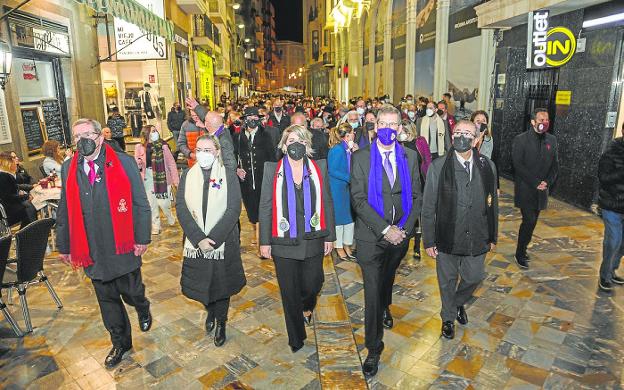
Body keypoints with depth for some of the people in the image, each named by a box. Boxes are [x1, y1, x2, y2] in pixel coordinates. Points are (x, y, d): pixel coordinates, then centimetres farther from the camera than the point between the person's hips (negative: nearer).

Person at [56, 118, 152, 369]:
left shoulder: (124, 163, -8)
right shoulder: (68, 168, 3)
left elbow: (141, 204, -7)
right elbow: (64, 210, 8)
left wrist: (142, 238, -9)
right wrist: (64, 245, 10)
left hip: (122, 245, -3)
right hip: (91, 250, 3)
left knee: (131, 292, 9)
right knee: (107, 299, 15)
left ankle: (143, 309, 45)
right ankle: (120, 343, 35)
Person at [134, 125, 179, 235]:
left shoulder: (162, 146, -5)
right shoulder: (140, 147, -2)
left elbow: (171, 163, -2)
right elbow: (136, 164, 7)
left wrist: (175, 180, -3)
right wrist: (138, 164, -18)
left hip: (162, 177, -1)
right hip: (148, 178, 2)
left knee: (164, 202, -1)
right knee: (152, 203, 9)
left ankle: (170, 219, 31)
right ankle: (155, 226, 26)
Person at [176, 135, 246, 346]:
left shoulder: (229, 176, -6)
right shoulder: (187, 176, 2)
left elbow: (233, 210, -12)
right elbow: (181, 208, -5)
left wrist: (212, 238, -18)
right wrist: (199, 239, -16)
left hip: (223, 242, -2)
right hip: (195, 242, 2)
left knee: (221, 282, 9)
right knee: (200, 282, 12)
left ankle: (221, 322, 33)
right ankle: (210, 310, 44)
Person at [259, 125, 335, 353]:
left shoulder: (318, 169, 2)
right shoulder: (272, 170, -1)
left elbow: (327, 204, 5)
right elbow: (265, 207, 0)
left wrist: (330, 236, 4)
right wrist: (265, 241, -2)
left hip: (313, 240, 1)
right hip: (284, 241, -1)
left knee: (312, 284, 5)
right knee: (289, 292, 9)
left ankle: (307, 306, 44)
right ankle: (296, 338, 31)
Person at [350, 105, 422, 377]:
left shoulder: (410, 157, 1)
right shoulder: (361, 158, -9)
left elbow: (416, 197, 2)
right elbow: (358, 199, -15)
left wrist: (404, 228, -11)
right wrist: (385, 229, -21)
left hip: (400, 234, 4)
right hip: (371, 236, -3)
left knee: (387, 279, 27)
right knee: (372, 292, 2)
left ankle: (385, 309, 59)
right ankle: (374, 349, 17)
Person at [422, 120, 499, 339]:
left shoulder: (487, 167, -3)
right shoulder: (438, 167, -12)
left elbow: (492, 204, 4)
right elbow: (428, 208, -9)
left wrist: (493, 237, 8)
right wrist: (429, 241, -8)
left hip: (477, 239, 2)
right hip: (447, 239, -2)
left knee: (474, 277, 18)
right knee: (447, 281, 16)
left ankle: (459, 302, 51)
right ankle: (448, 318, 42)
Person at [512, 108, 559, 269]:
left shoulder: (551, 140, 8)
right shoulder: (521, 139, -7)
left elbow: (555, 165, 10)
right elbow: (518, 165, -12)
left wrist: (547, 182, -7)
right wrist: (536, 182, -16)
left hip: (541, 190, 5)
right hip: (525, 189, -5)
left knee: (532, 222, 10)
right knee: (529, 221, -9)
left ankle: (522, 249, 25)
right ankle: (520, 254, 7)